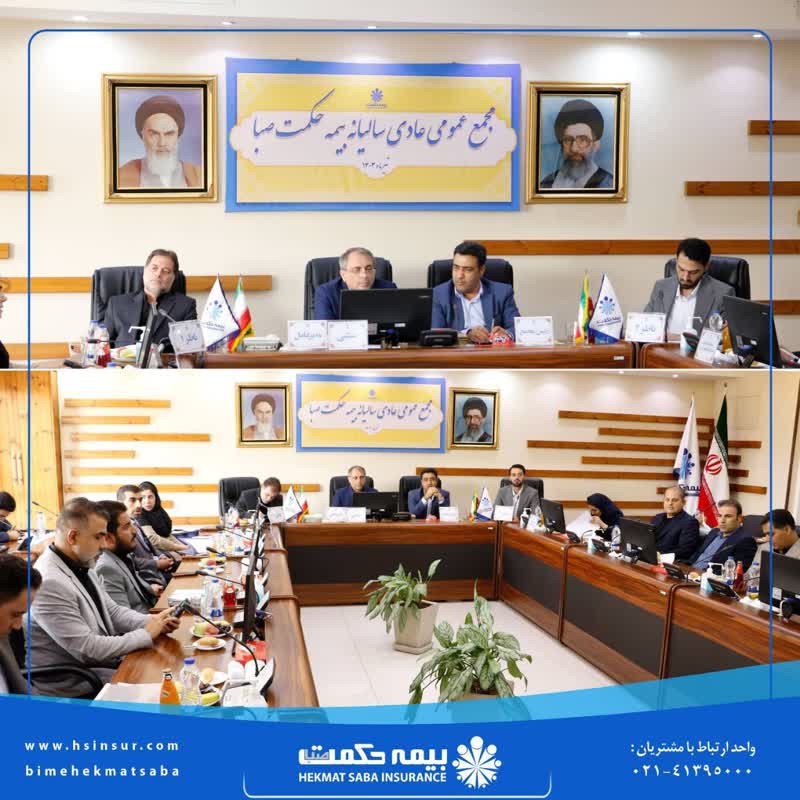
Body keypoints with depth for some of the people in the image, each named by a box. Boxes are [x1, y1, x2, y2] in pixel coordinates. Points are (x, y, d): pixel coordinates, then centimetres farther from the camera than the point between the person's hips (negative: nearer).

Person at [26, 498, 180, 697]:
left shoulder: (82, 566, 5)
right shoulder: (49, 583, -26)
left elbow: (112, 611, 13)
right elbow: (88, 649, -26)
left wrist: (153, 621, -5)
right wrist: (147, 634, -17)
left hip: (101, 660, 9)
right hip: (74, 683, -9)